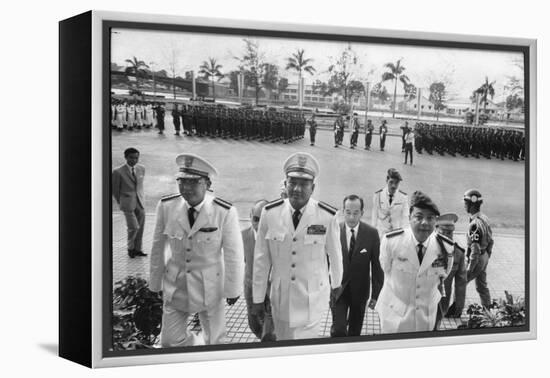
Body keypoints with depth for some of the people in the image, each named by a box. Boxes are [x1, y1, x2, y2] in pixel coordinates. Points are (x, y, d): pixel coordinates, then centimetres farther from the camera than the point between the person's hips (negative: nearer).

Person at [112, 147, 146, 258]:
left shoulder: (141, 169, 3)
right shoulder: (118, 172, -12)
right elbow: (114, 189, -1)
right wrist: (120, 202, 7)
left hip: (140, 203, 5)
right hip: (128, 203, -5)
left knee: (141, 227, 6)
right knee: (133, 227, -9)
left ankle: (137, 249, 22)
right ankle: (130, 248, 15)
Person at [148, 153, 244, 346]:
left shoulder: (225, 212, -22)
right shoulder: (166, 207, -14)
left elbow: (234, 254, -10)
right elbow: (158, 247, -1)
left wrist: (233, 289, -1)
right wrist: (155, 282, 7)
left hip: (210, 286, -2)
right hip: (176, 284, 2)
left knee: (215, 340, 14)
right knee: (170, 341, 6)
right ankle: (199, 344, 38)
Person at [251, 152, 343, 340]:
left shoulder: (327, 217, -15)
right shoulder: (270, 213, -10)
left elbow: (334, 254, 1)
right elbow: (261, 259, -2)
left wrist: (336, 285, 15)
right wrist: (258, 298, 4)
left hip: (312, 299, -2)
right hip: (280, 298, 2)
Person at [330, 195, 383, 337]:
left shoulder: (371, 233, -9)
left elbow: (377, 266, -3)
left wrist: (376, 294, -4)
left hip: (360, 290, 1)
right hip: (338, 288, -1)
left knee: (355, 331, 14)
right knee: (338, 330, -10)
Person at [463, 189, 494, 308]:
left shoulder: (475, 224, -27)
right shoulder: (484, 218, 4)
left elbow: (475, 249, -28)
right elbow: (490, 241, 13)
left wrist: (470, 268, -22)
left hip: (477, 259, -9)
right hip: (484, 257, 9)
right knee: (481, 286, 18)